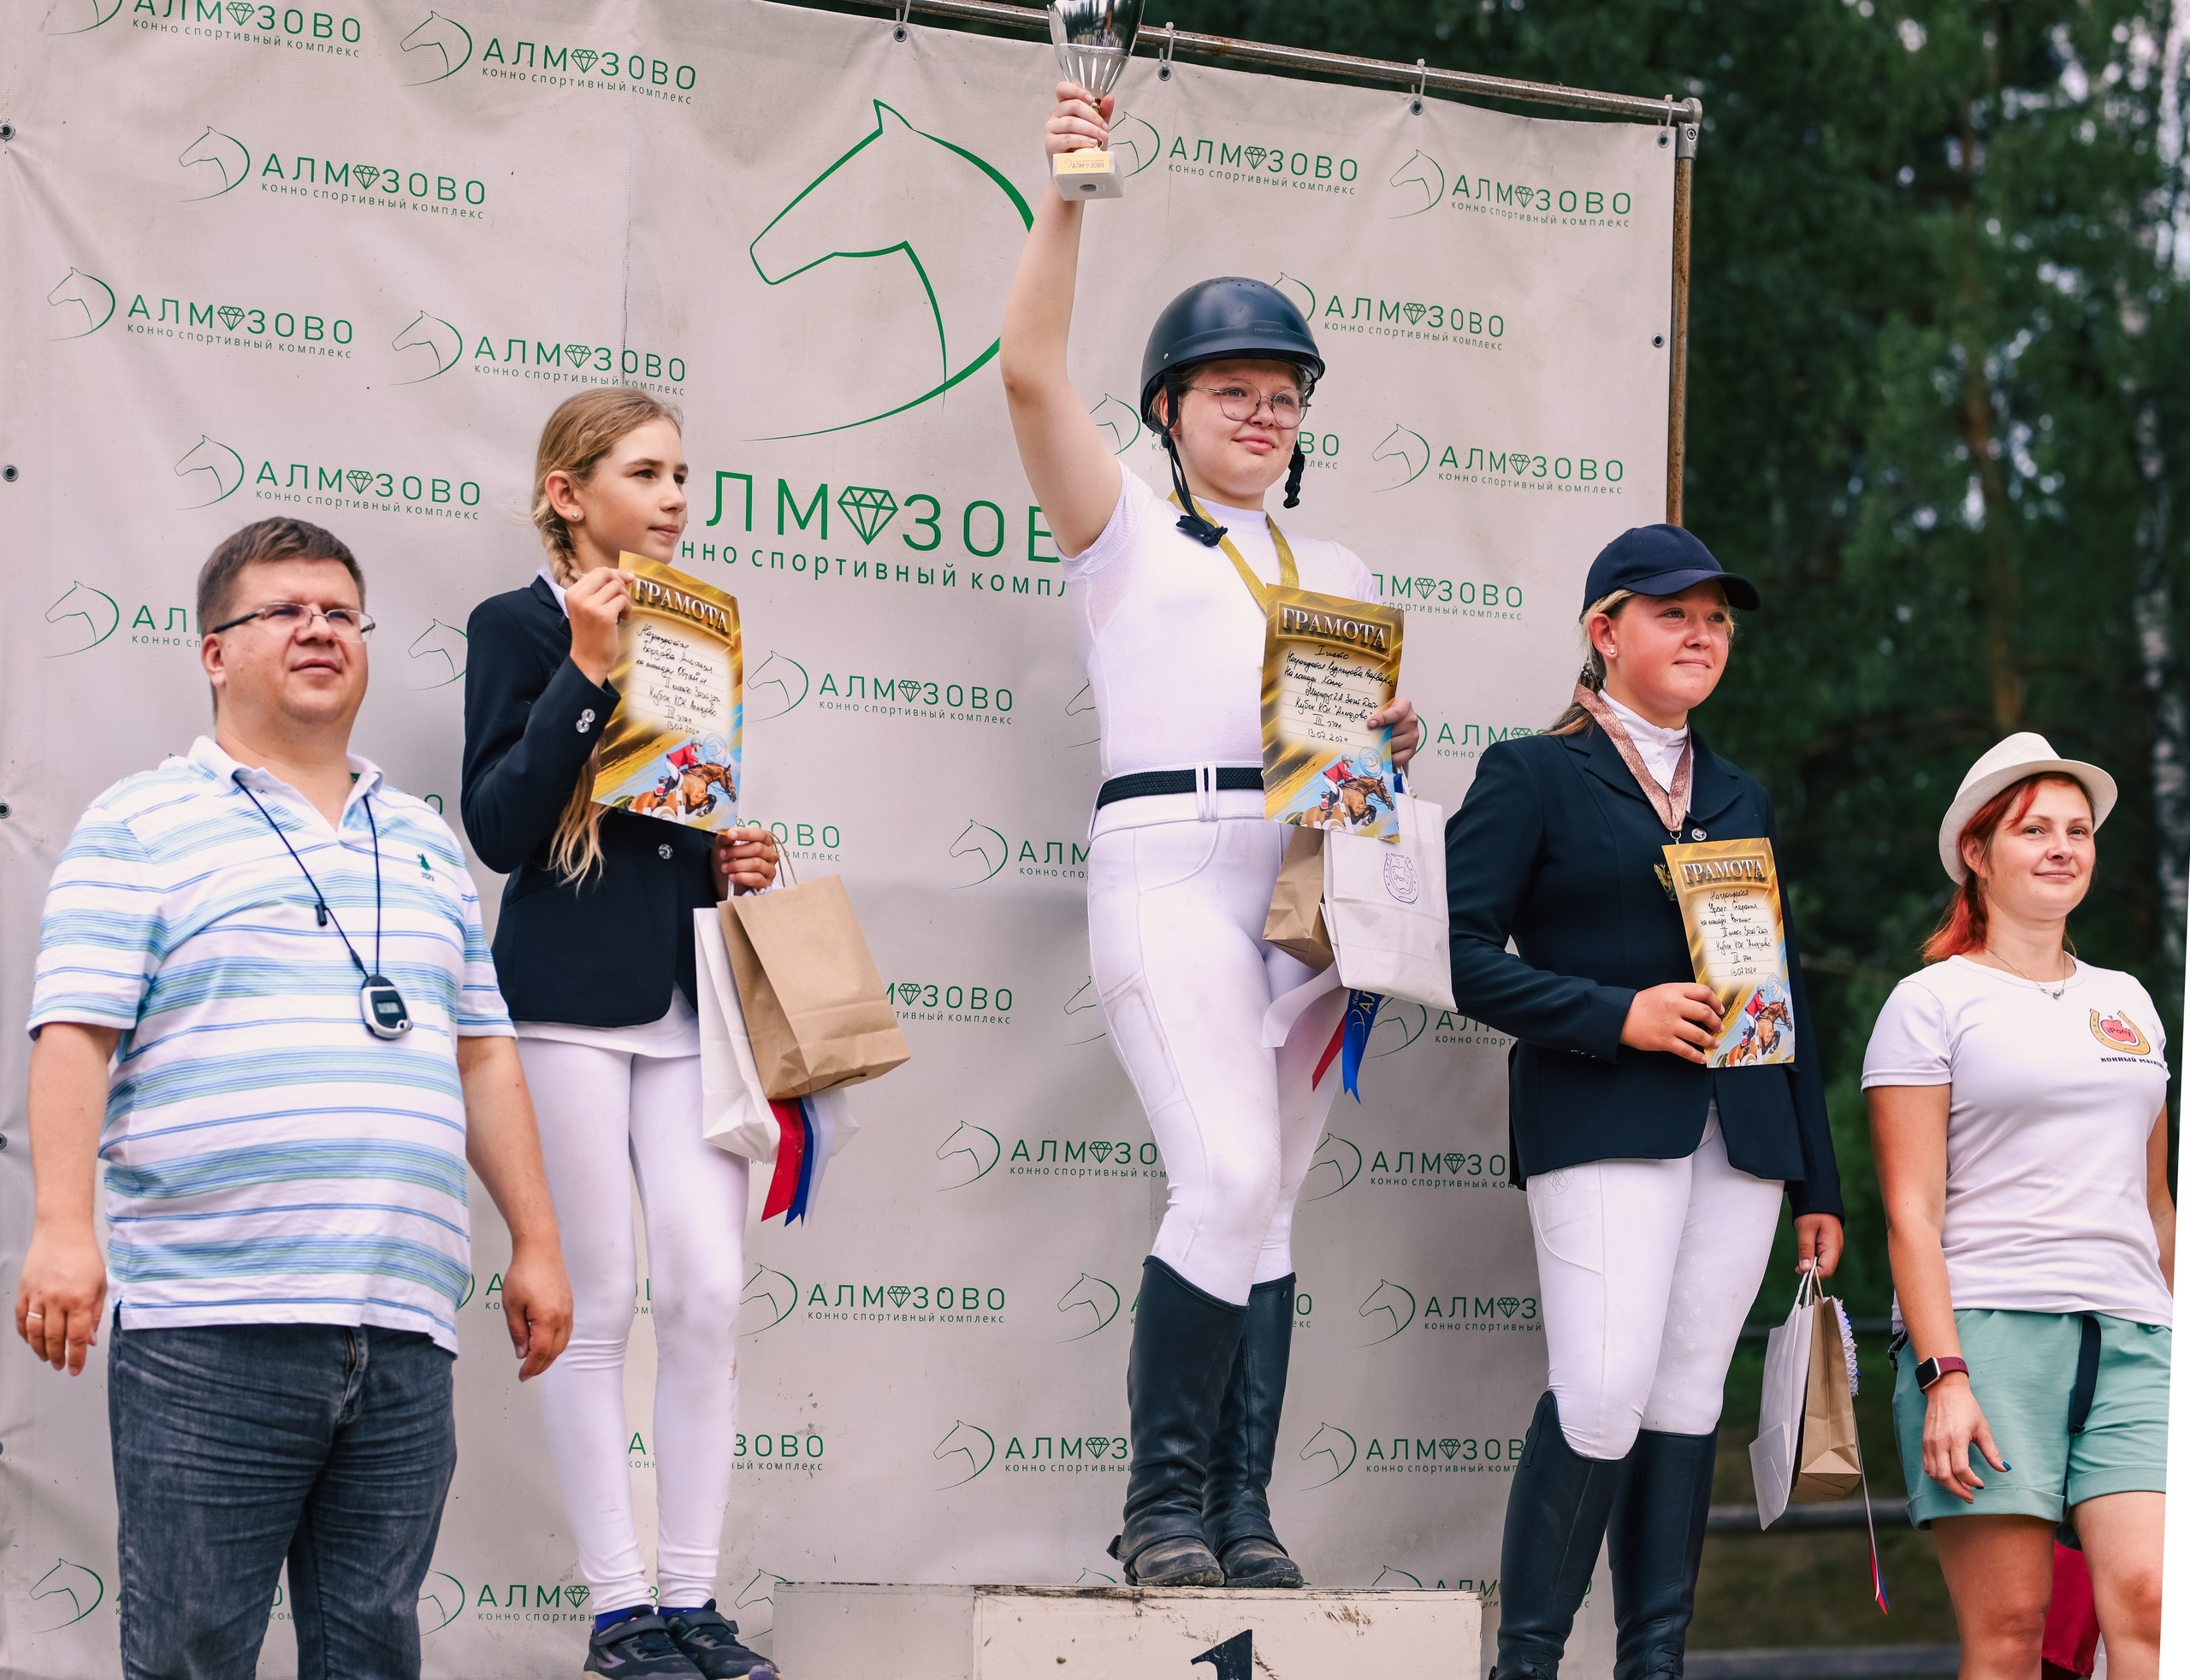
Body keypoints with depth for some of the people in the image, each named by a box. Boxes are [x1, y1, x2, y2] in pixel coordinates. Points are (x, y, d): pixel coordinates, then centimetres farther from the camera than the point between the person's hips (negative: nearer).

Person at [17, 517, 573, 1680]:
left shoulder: (426, 845, 22)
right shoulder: (141, 826, 5)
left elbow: (483, 1055, 23)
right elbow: (75, 1032, -4)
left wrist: (535, 1242, 17)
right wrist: (63, 1223, -16)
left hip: (405, 1324, 5)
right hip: (210, 1325, -5)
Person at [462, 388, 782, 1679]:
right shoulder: (520, 627, -2)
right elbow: (499, 826, -12)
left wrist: (742, 861, 4)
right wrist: (586, 669, -17)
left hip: (689, 994, 5)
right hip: (570, 999, -5)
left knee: (712, 1292, -2)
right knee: (599, 1304, -2)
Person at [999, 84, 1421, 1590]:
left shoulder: (1332, 571, 24)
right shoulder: (1124, 531, 10)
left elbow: (1372, 707, 25)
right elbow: (1033, 371, -3)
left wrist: (1391, 735, 1)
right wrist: (1067, 197, -10)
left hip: (1311, 878, 5)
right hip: (1170, 859, -5)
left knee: (1265, 1202, 1)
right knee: (1229, 1181, -19)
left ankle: (1242, 1513, 1)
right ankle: (1164, 1500, -9)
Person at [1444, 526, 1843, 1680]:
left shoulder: (1741, 800, 21)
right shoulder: (1531, 777, 4)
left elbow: (1784, 990, 21)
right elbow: (1460, 954, -5)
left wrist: (1817, 1183, 17)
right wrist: (1616, 1013, -14)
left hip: (1741, 1135, 6)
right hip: (1602, 1125, -6)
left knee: (1689, 1398, 2)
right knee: (1605, 1391, -17)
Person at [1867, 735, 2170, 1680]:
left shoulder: (2127, 1002, 21)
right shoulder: (1932, 1003, 5)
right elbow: (1911, 1212, -3)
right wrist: (1943, 1376, -13)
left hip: (2130, 1336, 4)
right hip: (1983, 1324, -4)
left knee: (2150, 1601, -15)